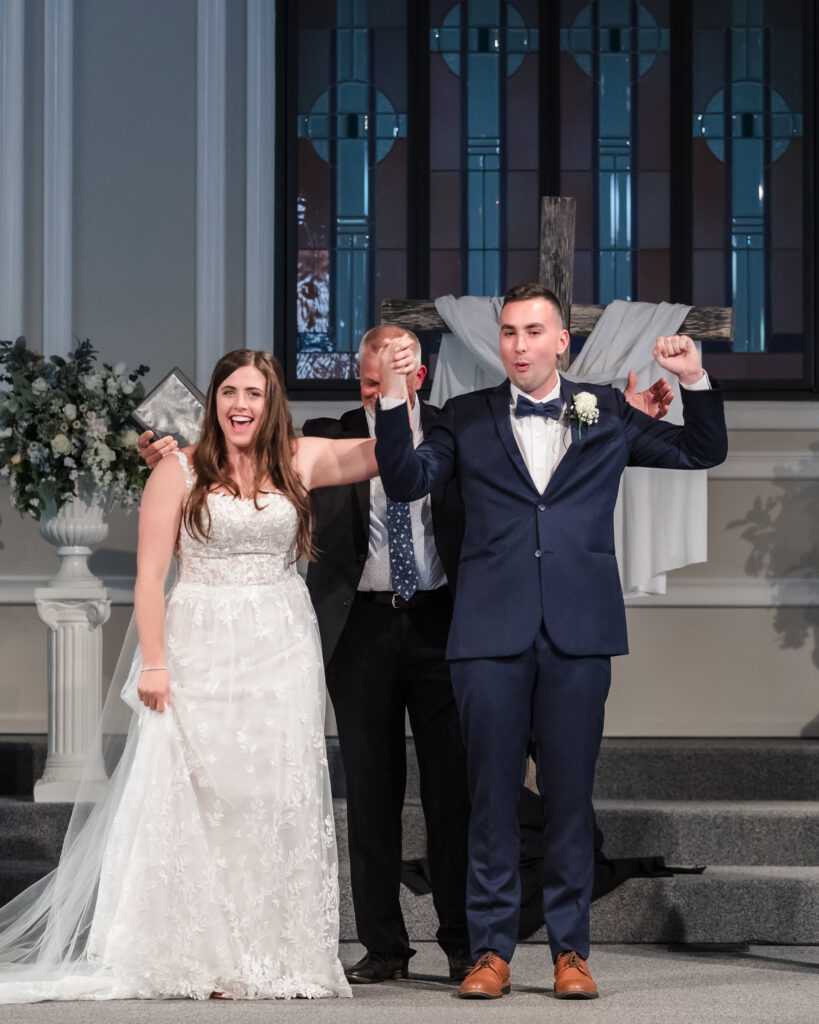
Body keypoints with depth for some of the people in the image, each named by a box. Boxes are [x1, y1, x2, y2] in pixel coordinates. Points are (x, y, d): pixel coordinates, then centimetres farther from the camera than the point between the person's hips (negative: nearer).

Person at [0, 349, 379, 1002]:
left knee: (278, 800, 2)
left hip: (282, 654, 2)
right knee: (196, 796, -4)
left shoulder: (300, 462, 8)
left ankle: (275, 958, 7)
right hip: (200, 654, -2)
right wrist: (153, 663, -9)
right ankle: (200, 960, 1)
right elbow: (150, 574, -2)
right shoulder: (180, 473, 1)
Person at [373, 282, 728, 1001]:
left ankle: (571, 951, 11)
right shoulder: (467, 418, 10)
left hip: (578, 633, 0)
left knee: (570, 793, 4)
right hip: (492, 633, 0)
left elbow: (703, 453, 15)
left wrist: (695, 381, -1)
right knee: (492, 793, 2)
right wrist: (393, 401, -13)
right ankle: (492, 950, 8)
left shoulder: (606, 414, 11)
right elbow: (407, 482, 0)